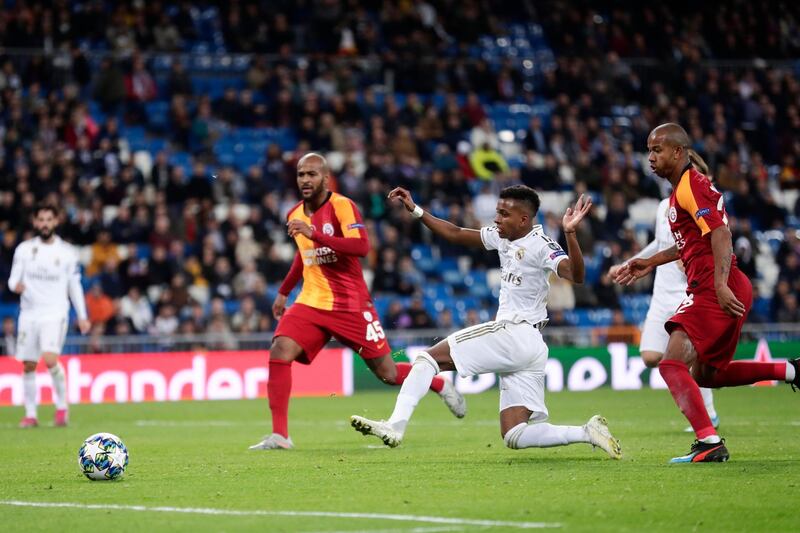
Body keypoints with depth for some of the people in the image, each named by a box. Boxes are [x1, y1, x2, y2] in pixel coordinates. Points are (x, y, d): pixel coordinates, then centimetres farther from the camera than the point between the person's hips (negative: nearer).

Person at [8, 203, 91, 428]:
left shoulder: (67, 252, 3)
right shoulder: (24, 249, 5)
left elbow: (75, 286, 10)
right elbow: (13, 279, 4)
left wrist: (82, 317, 9)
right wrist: (16, 285, -21)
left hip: (55, 314, -3)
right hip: (29, 314, 3)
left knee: (50, 359, -21)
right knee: (28, 366, 3)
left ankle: (61, 407, -3)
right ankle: (30, 415, 14)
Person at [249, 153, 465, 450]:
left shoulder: (342, 206, -12)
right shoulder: (295, 215, 9)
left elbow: (362, 247, -28)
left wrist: (314, 233, -33)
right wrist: (283, 292, 29)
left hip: (351, 304, -5)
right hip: (311, 303, 5)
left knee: (387, 373, 1)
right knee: (279, 352, -20)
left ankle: (440, 385, 32)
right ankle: (279, 435, -18)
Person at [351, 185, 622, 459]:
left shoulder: (540, 245, -9)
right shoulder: (502, 236, 15)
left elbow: (576, 276, -25)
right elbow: (456, 234, 24)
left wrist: (570, 233, -38)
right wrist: (415, 210, 20)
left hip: (515, 333, -9)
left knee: (427, 358, -10)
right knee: (515, 437, 3)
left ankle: (395, 426, -21)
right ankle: (588, 432, -4)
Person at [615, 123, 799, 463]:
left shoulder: (689, 187, -11)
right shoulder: (684, 188, 20)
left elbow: (720, 234, -23)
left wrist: (721, 285, -32)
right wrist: (650, 263, 33)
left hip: (715, 291, -11)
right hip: (709, 290, 11)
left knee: (672, 364, -17)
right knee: (705, 375, 19)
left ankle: (710, 444, -24)